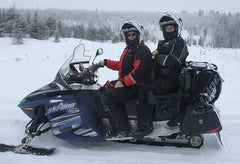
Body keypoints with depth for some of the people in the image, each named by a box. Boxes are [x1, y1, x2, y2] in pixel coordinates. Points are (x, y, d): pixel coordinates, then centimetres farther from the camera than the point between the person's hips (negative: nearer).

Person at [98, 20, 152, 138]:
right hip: (125, 82, 11)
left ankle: (121, 129, -20)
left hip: (135, 86, -11)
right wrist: (106, 62, 24)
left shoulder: (143, 50, -13)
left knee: (107, 97, -21)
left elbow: (139, 71, -25)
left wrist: (123, 82, -24)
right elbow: (121, 65, 32)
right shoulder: (128, 48, 19)